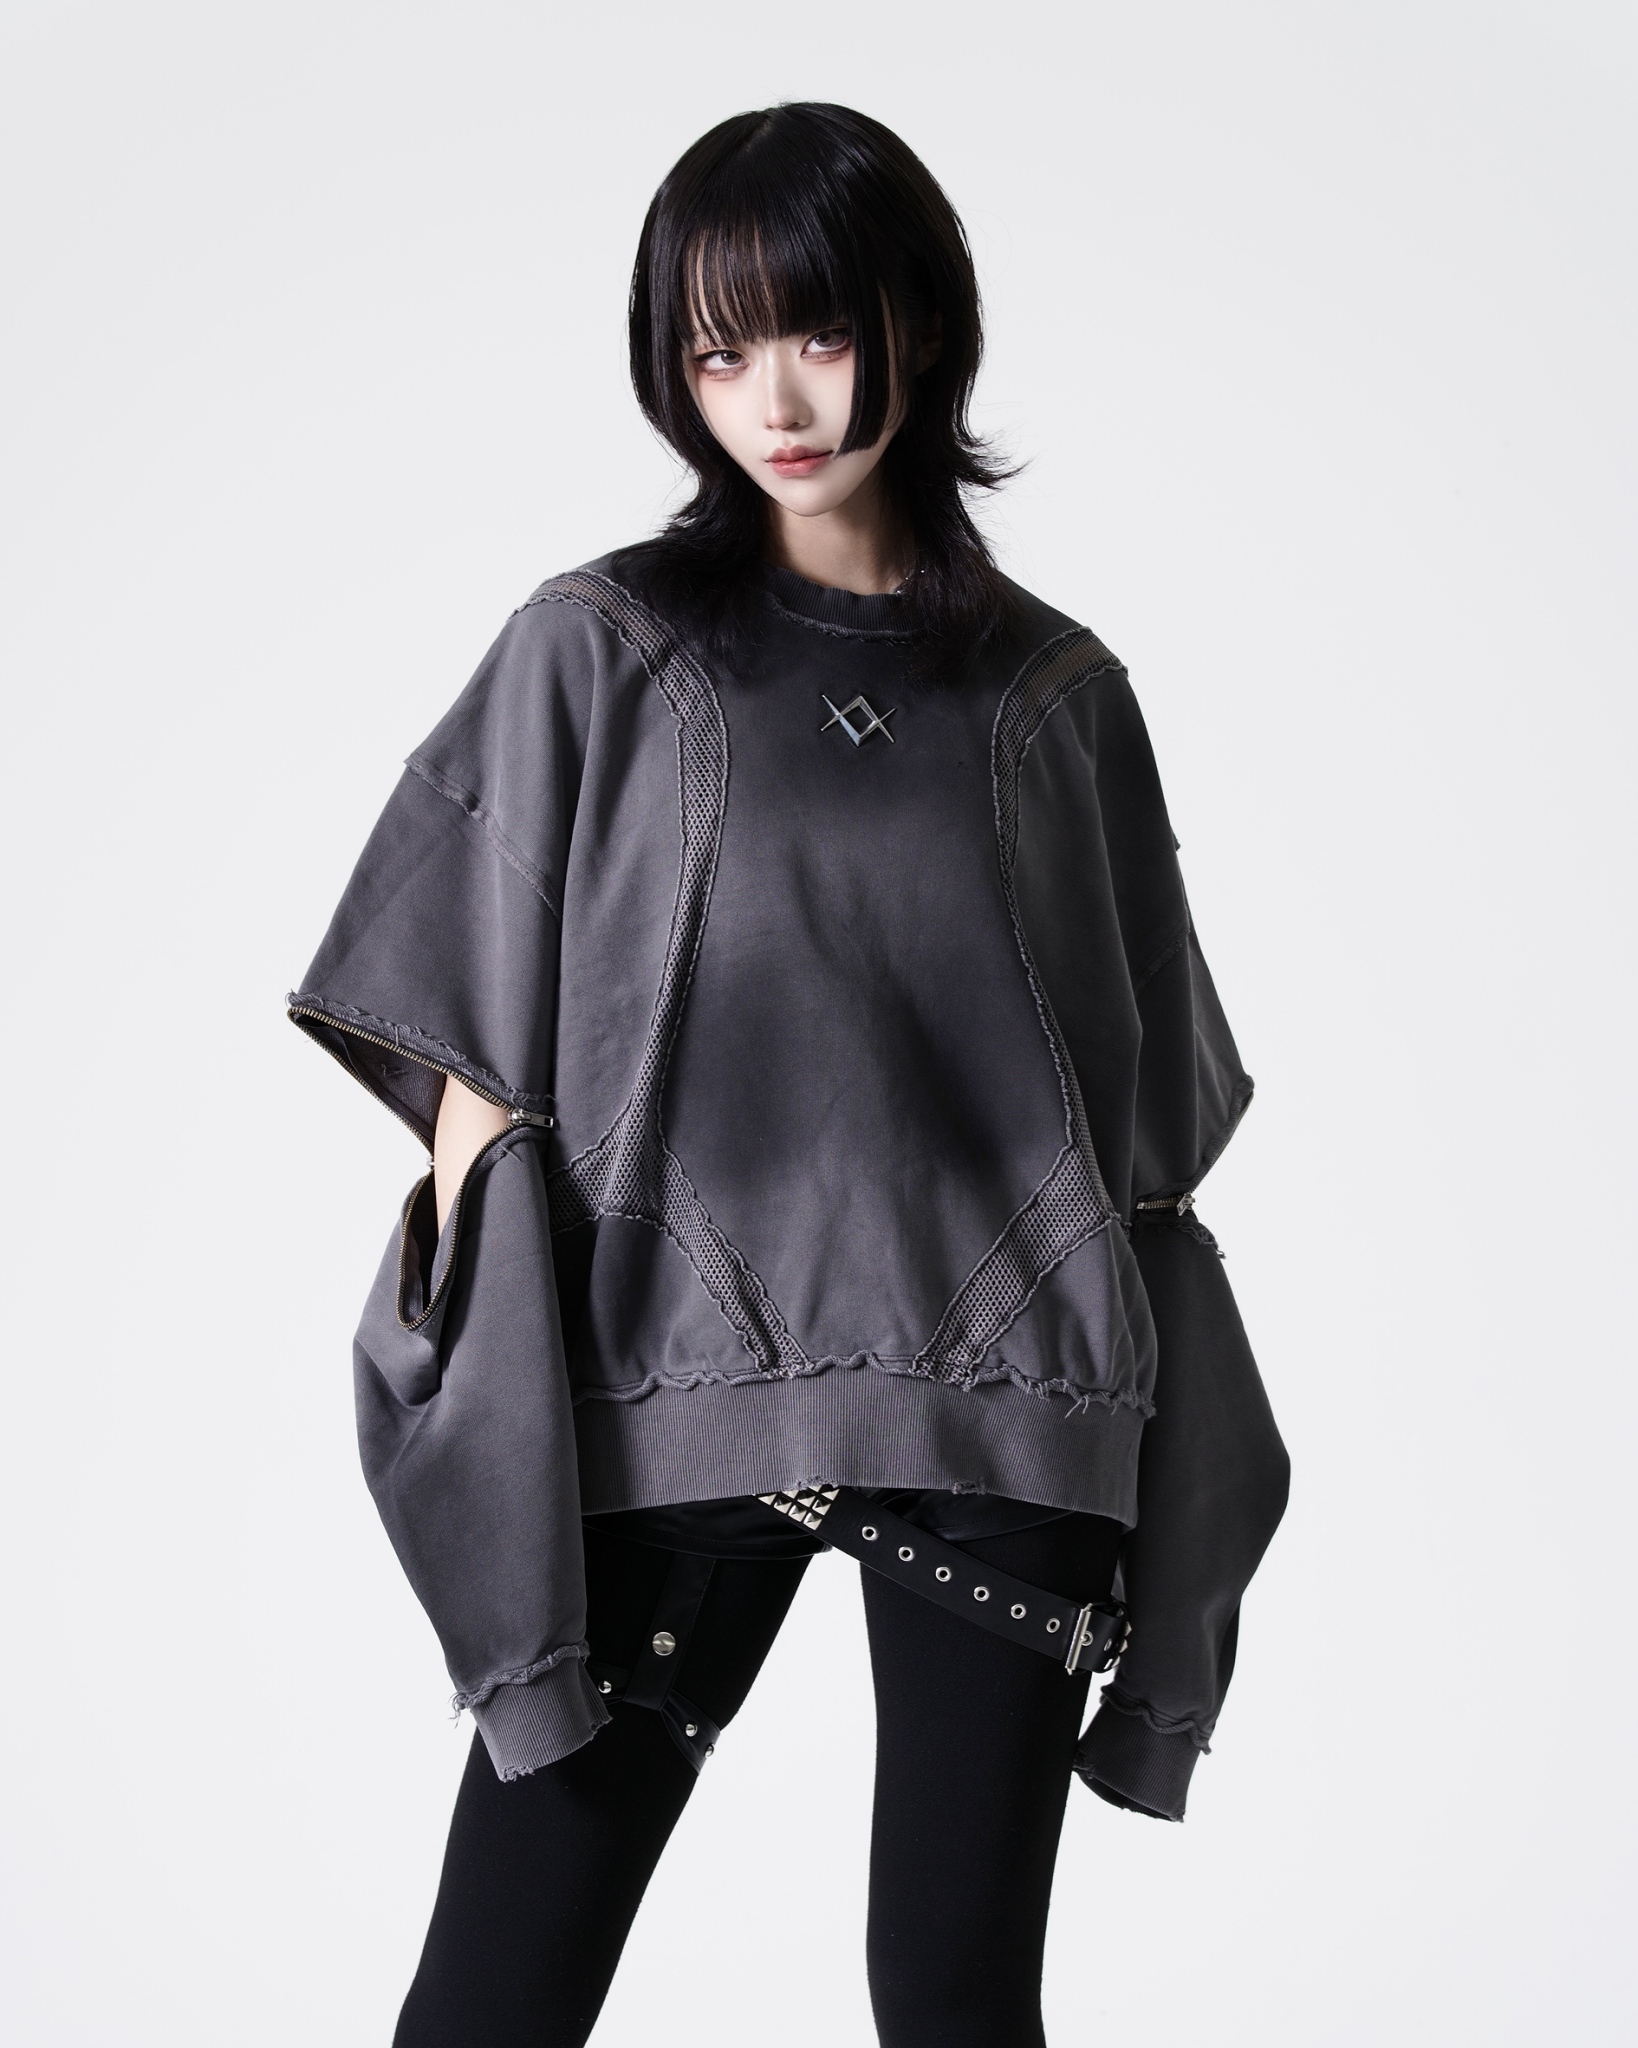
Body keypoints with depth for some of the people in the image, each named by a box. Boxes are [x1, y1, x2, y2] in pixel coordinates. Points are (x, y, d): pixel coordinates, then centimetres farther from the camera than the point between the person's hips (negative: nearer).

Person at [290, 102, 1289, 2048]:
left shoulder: (1057, 691, 10)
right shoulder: (594, 653, 5)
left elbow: (1140, 1117, 13)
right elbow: (479, 1072, 3)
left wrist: (1154, 1445, 9)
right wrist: (477, 1409, -6)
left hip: (1000, 1393, 2)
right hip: (669, 1389, -1)